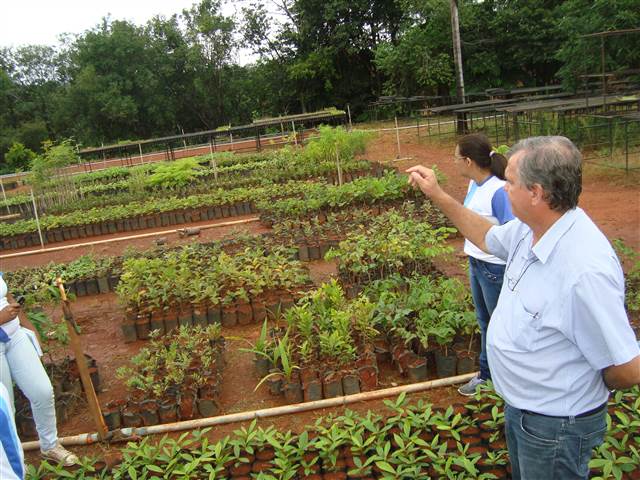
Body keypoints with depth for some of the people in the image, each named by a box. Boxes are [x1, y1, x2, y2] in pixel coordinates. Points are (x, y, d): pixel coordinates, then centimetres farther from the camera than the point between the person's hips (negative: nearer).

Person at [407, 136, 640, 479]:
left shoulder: (586, 271, -37)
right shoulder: (528, 229, -11)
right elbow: (487, 238, 13)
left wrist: (582, 389, -9)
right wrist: (437, 195, 7)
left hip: (555, 426, -8)